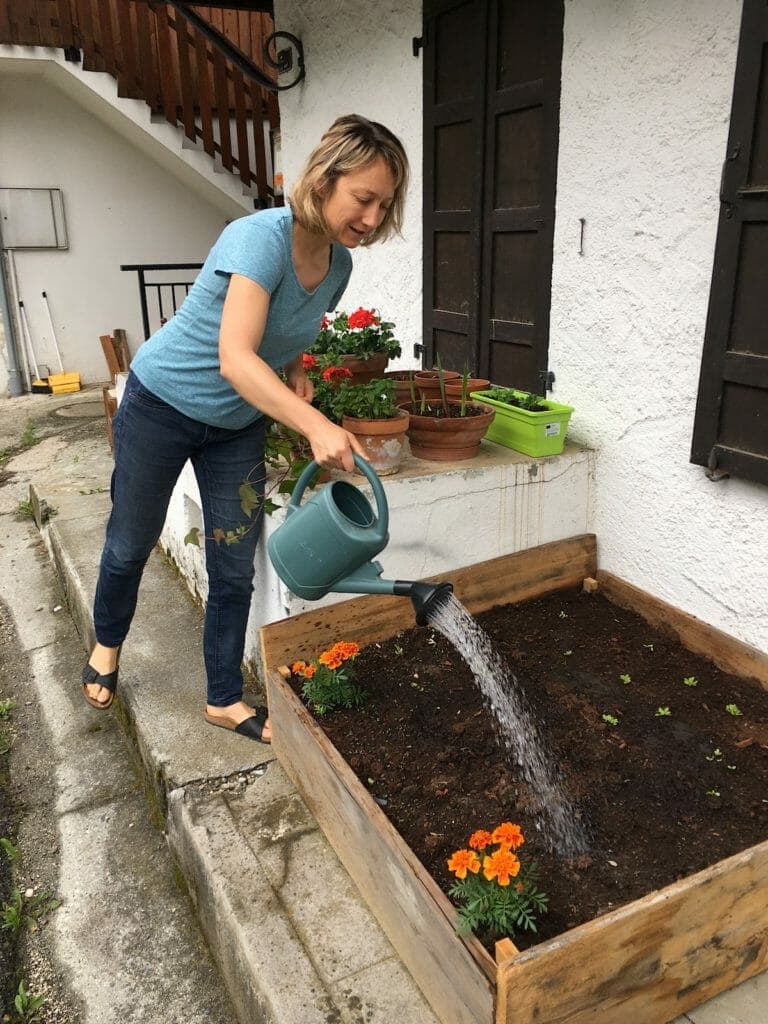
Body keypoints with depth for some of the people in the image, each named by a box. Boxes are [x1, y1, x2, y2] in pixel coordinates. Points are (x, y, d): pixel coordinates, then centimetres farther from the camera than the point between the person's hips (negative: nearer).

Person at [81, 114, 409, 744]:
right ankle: (107, 645, 45)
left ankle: (225, 700, 24)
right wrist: (316, 425, -54)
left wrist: (298, 376, -8)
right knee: (131, 544, 14)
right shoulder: (262, 237, -29)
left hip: (240, 425, 6)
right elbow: (234, 358, -42)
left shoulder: (338, 263, -7)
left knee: (235, 570, 7)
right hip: (163, 405, -5)